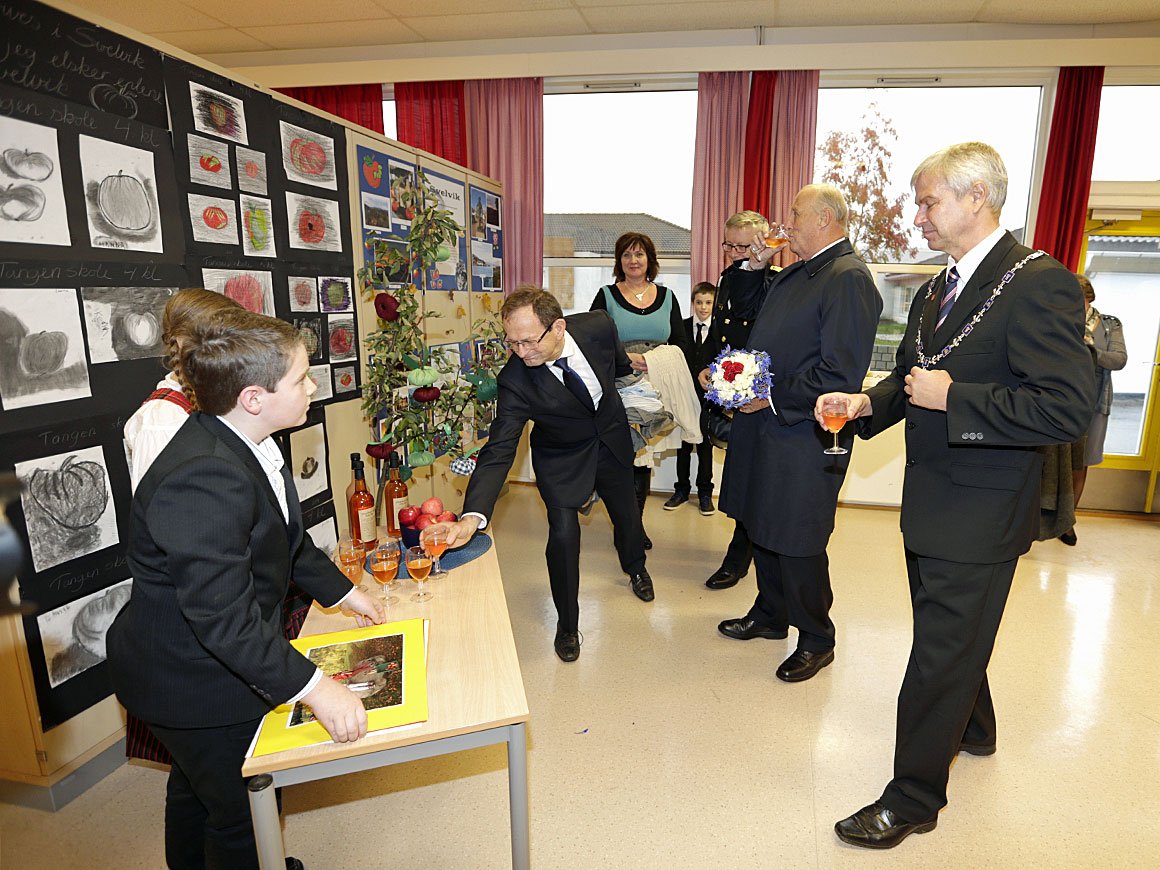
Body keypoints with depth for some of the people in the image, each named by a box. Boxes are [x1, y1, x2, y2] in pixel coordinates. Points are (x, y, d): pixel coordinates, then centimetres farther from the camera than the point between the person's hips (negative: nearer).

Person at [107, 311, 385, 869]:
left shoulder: (246, 445, -5)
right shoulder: (204, 478, -37)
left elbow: (287, 536, 9)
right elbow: (222, 617, -36)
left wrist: (341, 591, 12)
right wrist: (315, 688, -33)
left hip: (216, 662, 10)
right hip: (195, 683, -9)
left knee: (197, 786, 33)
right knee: (243, 809, 13)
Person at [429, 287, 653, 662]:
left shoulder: (598, 326, -28)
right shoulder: (515, 381, -35)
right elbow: (498, 450, -37)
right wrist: (472, 516, -50)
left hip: (611, 439, 3)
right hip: (562, 458, -3)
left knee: (626, 513, 21)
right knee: (563, 534, -11)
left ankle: (635, 569, 57)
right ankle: (567, 624, 18)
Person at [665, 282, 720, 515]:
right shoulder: (681, 327, 3)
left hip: (708, 395, -1)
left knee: (705, 445, 7)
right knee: (683, 444, 10)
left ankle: (704, 492, 19)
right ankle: (682, 490, 23)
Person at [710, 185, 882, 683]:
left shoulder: (849, 279, -17)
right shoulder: (797, 274, 12)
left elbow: (841, 374, -24)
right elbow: (746, 307, 28)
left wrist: (773, 397, -21)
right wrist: (755, 266, 11)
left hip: (803, 437, -9)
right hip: (766, 424, 10)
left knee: (796, 544, 3)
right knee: (762, 528, 20)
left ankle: (816, 640, 26)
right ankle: (770, 615, 41)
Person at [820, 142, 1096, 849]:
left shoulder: (1039, 283, -18)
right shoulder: (936, 291, 9)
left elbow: (1068, 409, -24)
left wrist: (952, 397, -25)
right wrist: (868, 402, -2)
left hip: (980, 511, -9)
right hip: (932, 500, 9)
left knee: (941, 654, 3)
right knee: (952, 637, 26)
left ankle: (913, 797, 22)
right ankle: (973, 730, 51)